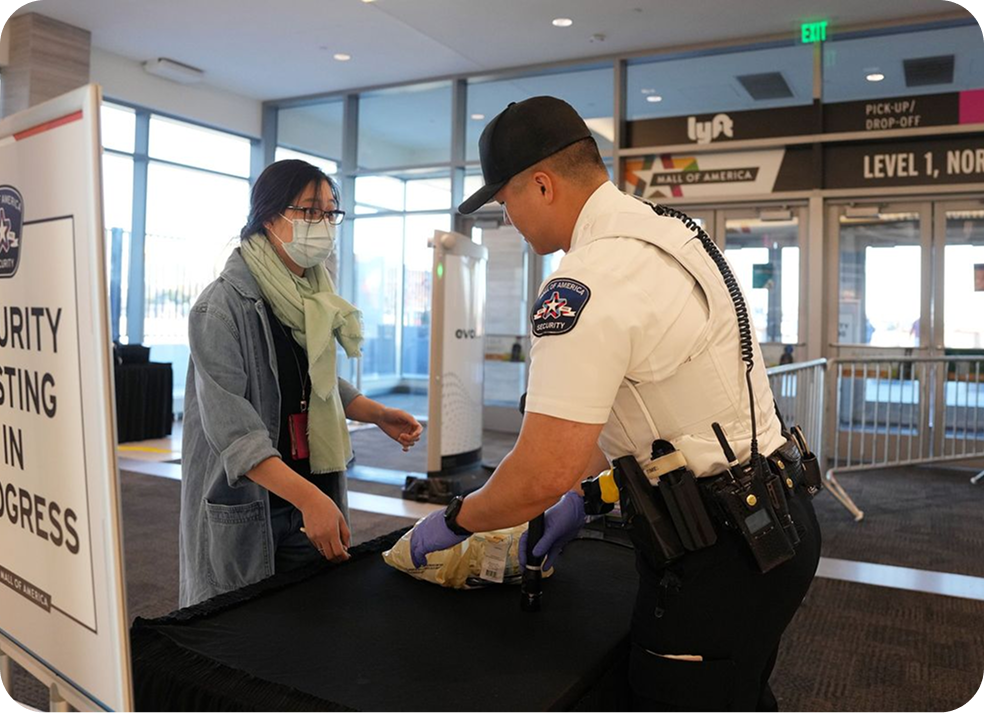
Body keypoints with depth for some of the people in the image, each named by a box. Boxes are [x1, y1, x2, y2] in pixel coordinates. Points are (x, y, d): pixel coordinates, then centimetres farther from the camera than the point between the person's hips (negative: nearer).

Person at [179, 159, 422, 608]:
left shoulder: (311, 299, 6)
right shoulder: (225, 306, -17)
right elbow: (230, 427, -25)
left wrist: (377, 415, 4)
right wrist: (307, 498, -33)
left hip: (312, 492, 7)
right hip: (244, 508, -6)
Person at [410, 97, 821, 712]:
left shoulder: (586, 285, -24)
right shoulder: (666, 230, 7)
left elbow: (543, 473, -24)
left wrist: (454, 521, -5)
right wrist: (582, 492, 13)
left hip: (720, 554, -9)